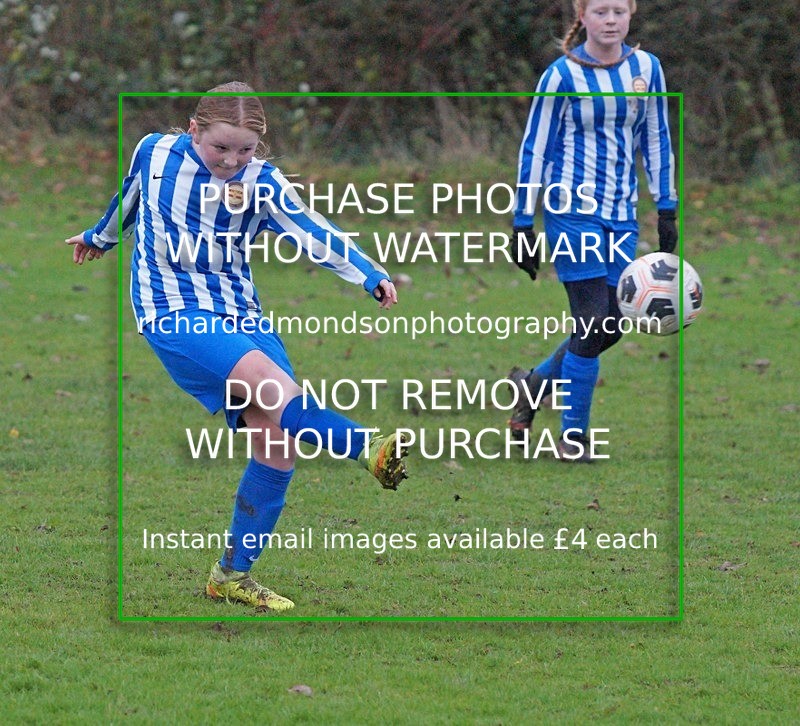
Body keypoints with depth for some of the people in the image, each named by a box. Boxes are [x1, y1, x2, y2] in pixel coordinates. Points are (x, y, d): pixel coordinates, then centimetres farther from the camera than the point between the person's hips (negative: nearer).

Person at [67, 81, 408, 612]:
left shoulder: (261, 182, -2)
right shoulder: (154, 154, -1)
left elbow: (313, 232, -13)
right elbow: (129, 199, 20)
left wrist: (372, 275, -27)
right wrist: (100, 238, 39)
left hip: (240, 313, 3)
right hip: (174, 314, -3)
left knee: (279, 443, -8)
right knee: (274, 386, -29)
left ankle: (234, 574, 3)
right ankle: (370, 450, -41)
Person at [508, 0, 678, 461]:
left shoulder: (646, 68, 5)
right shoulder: (563, 74, -7)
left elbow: (657, 141, 13)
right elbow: (535, 149, -3)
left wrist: (667, 211, 9)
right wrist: (523, 224, -4)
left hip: (621, 216, 5)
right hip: (572, 210, -5)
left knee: (611, 328, 6)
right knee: (592, 323, -8)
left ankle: (531, 384, 29)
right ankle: (574, 436, 5)